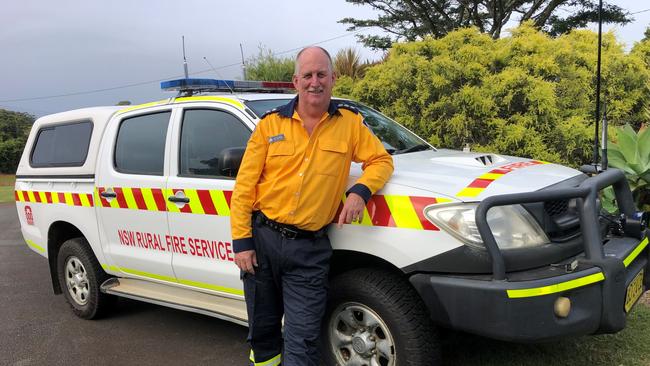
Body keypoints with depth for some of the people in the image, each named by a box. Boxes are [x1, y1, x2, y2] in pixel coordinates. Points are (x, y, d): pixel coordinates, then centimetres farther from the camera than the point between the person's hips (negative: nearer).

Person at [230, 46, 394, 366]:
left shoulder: (350, 122, 2)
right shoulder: (271, 123, 2)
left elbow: (381, 160, 7)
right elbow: (244, 185, 1)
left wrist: (360, 190, -14)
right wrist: (241, 241, -5)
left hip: (310, 248, -1)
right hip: (262, 238, 2)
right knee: (262, 328, 17)